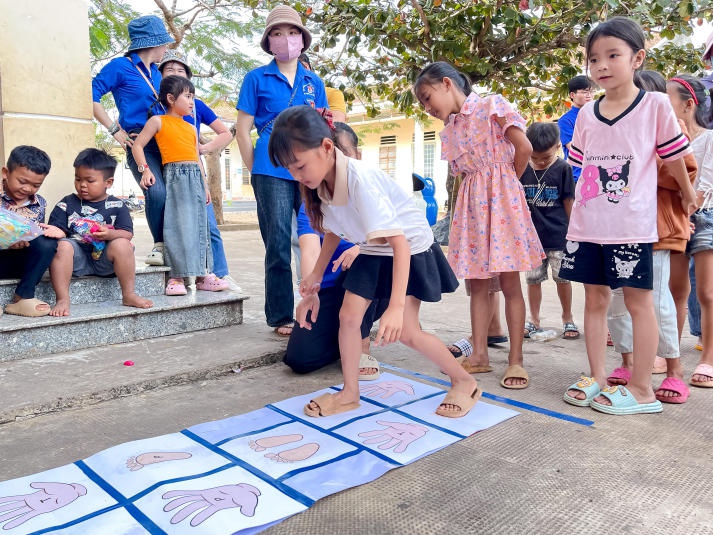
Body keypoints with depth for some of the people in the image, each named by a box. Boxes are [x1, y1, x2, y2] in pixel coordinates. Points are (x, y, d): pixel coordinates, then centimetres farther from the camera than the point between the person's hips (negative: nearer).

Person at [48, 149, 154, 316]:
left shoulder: (116, 206, 6)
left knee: (122, 244, -29)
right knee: (62, 246, -29)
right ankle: (62, 299, -28)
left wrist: (110, 234, -24)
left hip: (104, 260, 0)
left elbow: (127, 233, -4)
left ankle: (129, 295, -17)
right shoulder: (66, 205, 9)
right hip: (78, 259, 1)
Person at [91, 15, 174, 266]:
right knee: (157, 191, -24)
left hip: (165, 141, 6)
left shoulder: (156, 73, 21)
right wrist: (115, 130, -9)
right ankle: (160, 244, -8)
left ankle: (163, 247, 4)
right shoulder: (121, 66, 1)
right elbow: (92, 95, -6)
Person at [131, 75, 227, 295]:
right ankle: (177, 276, -9)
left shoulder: (191, 127, 22)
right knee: (179, 225, -12)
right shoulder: (158, 121, 4)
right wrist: (145, 169, -12)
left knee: (199, 225, 5)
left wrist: (204, 185, 16)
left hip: (195, 178, 6)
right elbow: (137, 146, 1)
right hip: (175, 175, -6)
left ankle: (202, 274, 9)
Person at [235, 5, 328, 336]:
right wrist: (255, 171, 1)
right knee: (278, 244, -3)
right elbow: (243, 129, 4)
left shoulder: (314, 82, 16)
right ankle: (281, 317, 7)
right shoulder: (257, 78, 7)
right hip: (272, 172, -3)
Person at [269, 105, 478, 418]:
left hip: (410, 249, -7)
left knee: (405, 331, -9)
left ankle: (464, 383, 12)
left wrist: (396, 306, -45)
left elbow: (399, 242, -39)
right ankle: (350, 393, 16)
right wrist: (317, 274, 14)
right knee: (348, 316, 0)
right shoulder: (321, 184, -11)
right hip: (373, 252, 7)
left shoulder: (360, 181, -36)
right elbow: (334, 230, 9)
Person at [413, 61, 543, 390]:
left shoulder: (491, 106, -3)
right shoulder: (449, 132, 14)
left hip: (501, 198, -6)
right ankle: (479, 354, 16)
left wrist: (508, 181, 2)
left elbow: (524, 147, -8)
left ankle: (515, 359, 5)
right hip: (471, 203, 6)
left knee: (509, 283, -2)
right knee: (477, 284, 8)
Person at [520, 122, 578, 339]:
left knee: (562, 277, 5)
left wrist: (571, 231, 0)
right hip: (532, 234, 2)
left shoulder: (563, 169, -7)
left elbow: (569, 202, -2)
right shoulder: (523, 169, -1)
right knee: (533, 278, 9)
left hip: (558, 234, -2)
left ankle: (567, 318, 23)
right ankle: (534, 320, 22)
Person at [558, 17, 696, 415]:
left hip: (632, 225, -4)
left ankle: (642, 389, 10)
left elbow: (674, 157, 5)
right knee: (595, 298, 8)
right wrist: (583, 208, 13)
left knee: (639, 301, 1)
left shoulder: (656, 105, -4)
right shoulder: (586, 114, 8)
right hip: (588, 224, 5)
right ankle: (598, 378, 19)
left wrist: (688, 196, 14)